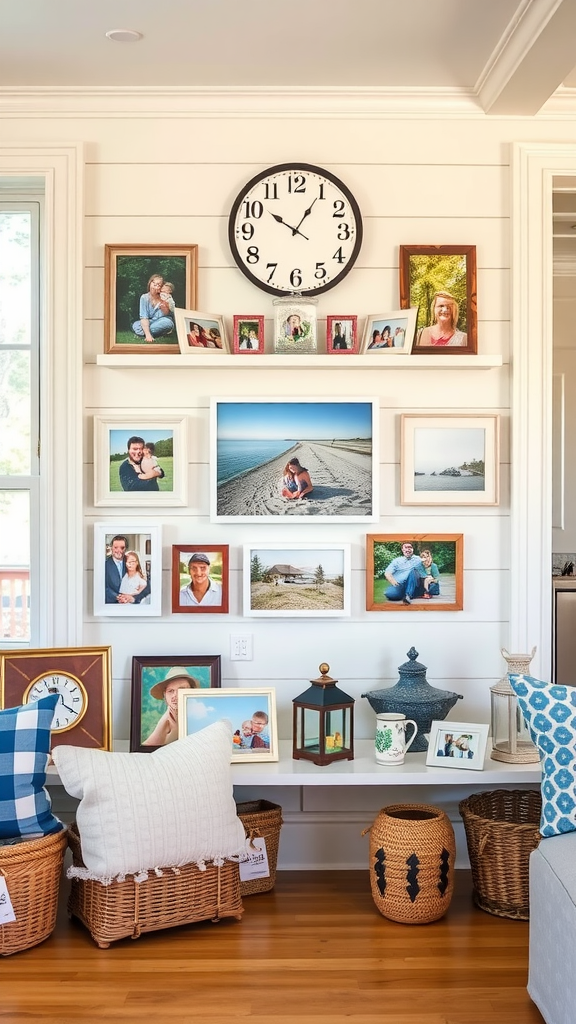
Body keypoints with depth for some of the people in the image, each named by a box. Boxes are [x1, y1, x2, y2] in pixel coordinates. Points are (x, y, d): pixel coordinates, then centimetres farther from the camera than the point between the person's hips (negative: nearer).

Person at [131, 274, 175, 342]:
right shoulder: (144, 297, -11)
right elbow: (144, 318, -20)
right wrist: (148, 334, -34)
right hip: (148, 323, 0)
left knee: (168, 322, -34)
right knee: (136, 325, -27)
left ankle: (143, 333, -19)